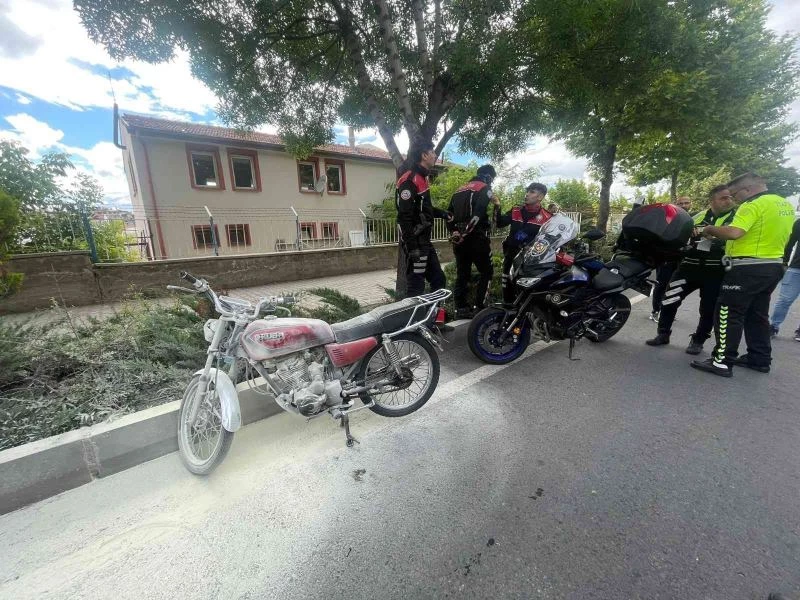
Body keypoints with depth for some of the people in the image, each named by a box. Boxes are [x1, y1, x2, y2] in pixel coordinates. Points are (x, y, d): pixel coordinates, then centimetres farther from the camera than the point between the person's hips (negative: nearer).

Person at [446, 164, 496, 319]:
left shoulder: (460, 189, 21)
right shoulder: (485, 189, -1)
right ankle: (480, 308, 0)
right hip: (476, 238, -7)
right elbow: (478, 213, -18)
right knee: (486, 272, 4)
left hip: (458, 239, 7)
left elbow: (449, 213, 17)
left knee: (462, 274, 10)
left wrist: (453, 232, 15)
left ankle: (461, 308, 11)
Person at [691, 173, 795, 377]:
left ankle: (722, 362, -4)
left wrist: (710, 229, -13)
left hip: (748, 268, -10)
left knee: (728, 314, -5)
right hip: (773, 266, 10)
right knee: (757, 315, 18)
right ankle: (759, 359, 26)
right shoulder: (786, 205, 16)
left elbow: (733, 232, -28)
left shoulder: (753, 205, -15)